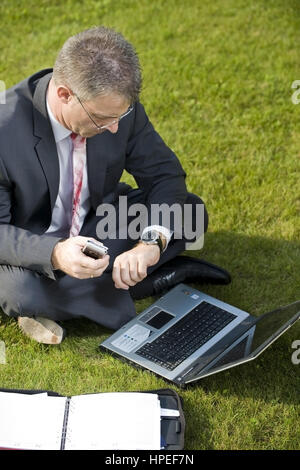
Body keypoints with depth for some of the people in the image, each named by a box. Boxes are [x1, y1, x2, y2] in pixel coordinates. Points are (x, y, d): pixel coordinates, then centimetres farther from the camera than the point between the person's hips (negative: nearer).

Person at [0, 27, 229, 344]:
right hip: (32, 250, -5)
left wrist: (152, 241, -30)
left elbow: (164, 174, -10)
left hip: (96, 228, 5)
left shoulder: (117, 105, -18)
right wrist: (54, 255, -44)